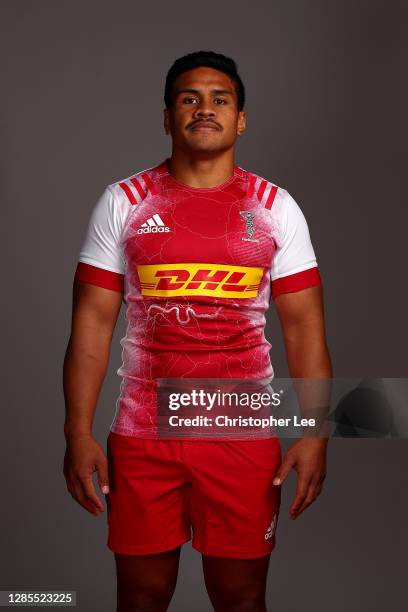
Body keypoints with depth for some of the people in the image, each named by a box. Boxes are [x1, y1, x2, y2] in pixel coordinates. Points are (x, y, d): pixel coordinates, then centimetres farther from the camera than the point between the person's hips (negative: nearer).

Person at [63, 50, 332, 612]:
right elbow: (93, 322, 0)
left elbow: (304, 327, 1)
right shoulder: (122, 202, 2)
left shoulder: (275, 208, 3)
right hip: (142, 435, 0)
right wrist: (78, 433, -6)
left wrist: (315, 435, -8)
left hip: (244, 435, 0)